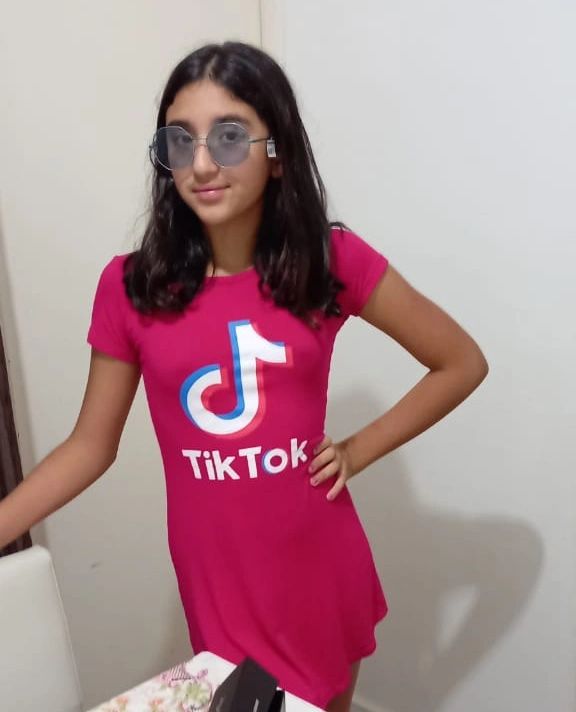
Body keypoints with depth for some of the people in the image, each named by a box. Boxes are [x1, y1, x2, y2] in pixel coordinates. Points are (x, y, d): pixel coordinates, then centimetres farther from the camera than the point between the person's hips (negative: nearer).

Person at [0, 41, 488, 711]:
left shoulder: (333, 260, -12)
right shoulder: (129, 286, -10)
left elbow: (462, 363, -3)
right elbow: (90, 445, -2)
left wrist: (358, 450, -8)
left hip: (321, 567, 1)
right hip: (216, 580, 0)